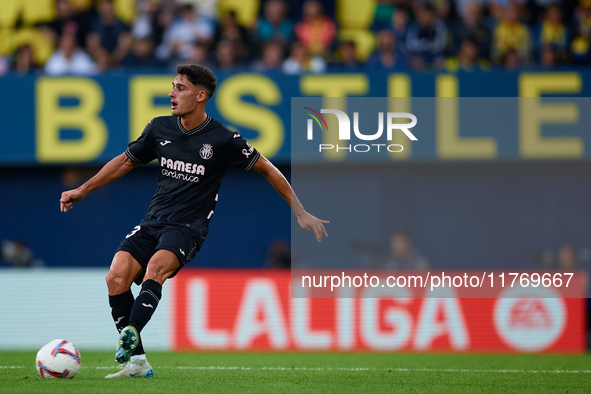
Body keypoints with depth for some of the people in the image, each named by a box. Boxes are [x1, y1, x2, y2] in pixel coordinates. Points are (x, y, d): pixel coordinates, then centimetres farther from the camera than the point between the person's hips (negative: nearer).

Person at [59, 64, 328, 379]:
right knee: (116, 277, -20)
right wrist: (81, 191, 23)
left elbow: (266, 169, 6)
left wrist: (300, 213, 5)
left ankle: (130, 336, -50)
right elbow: (125, 161, 23)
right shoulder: (160, 129, 8)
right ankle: (137, 363, -16)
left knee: (156, 266, -36)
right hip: (152, 223, 4)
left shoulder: (222, 140, -5)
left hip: (188, 227, -4)